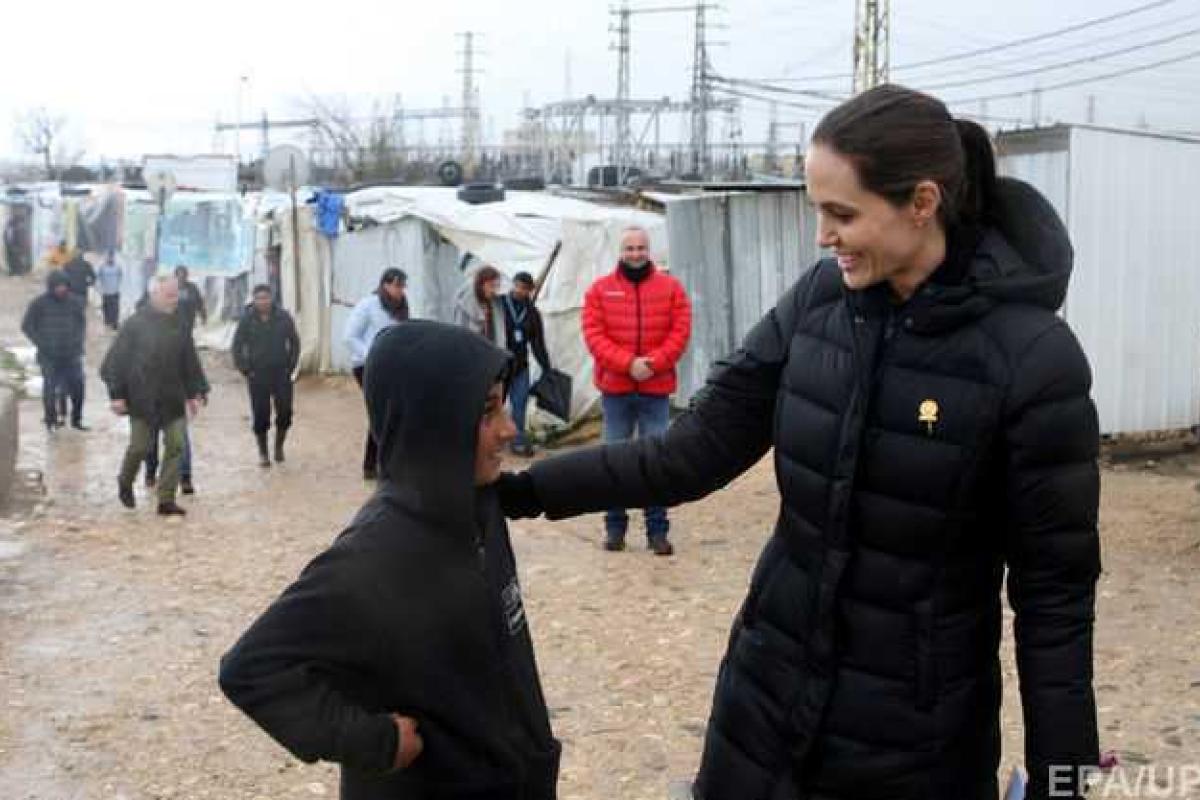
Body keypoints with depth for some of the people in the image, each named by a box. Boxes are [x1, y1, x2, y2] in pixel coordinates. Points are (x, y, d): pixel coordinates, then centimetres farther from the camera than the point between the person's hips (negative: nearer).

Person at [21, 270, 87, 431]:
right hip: (49, 356, -3)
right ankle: (51, 420, 13)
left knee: (77, 385, 3)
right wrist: (41, 343, -7)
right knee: (50, 387, -1)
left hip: (72, 353, 3)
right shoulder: (40, 303, -5)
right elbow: (27, 326, 1)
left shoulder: (74, 301, 3)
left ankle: (76, 419, 18)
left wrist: (78, 339, 5)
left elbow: (82, 321, 18)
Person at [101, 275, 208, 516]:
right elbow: (116, 361, -5)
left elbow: (190, 363, 15)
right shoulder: (135, 325, -6)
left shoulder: (178, 327, 8)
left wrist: (194, 393, 11)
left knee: (175, 446, -2)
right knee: (139, 447, 2)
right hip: (142, 401, -4)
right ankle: (125, 483, 31)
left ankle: (166, 499, 3)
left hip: (173, 400, 4)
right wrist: (117, 395, -9)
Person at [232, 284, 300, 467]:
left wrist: (290, 366, 2)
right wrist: (244, 369, -3)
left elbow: (294, 342, 8)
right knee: (260, 416, 0)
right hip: (257, 375, -1)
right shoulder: (246, 319, -4)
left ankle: (279, 446, 24)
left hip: (281, 372, 1)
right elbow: (237, 346, 3)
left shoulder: (283, 317, -1)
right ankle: (263, 453, 15)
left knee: (285, 412, -1)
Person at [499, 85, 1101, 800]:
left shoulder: (1032, 357, -19)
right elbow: (693, 454, 0)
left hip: (915, 739, -4)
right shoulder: (819, 298, -4)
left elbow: (1055, 596, -14)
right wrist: (524, 490, -6)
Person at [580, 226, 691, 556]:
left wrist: (653, 363, -16)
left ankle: (657, 530, 7)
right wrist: (628, 363, -16)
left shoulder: (671, 287, 5)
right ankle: (615, 526, 16)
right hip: (614, 389, 0)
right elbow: (594, 335, -5)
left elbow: (680, 333, -2)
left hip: (656, 390, 0)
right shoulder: (600, 289, 4)